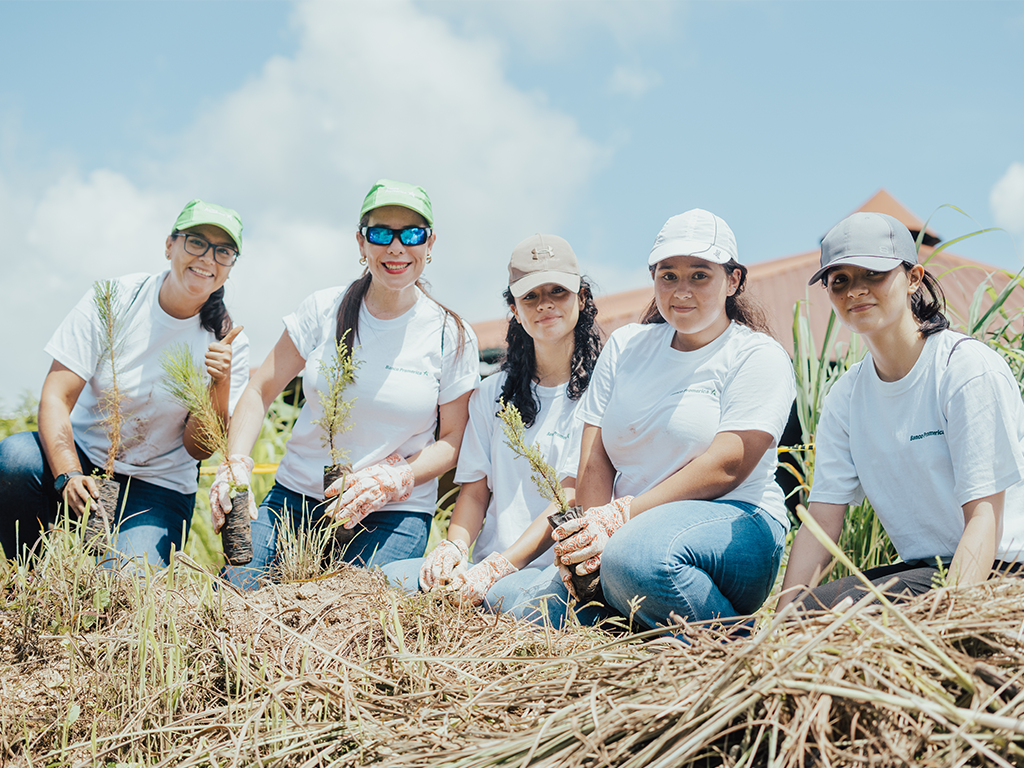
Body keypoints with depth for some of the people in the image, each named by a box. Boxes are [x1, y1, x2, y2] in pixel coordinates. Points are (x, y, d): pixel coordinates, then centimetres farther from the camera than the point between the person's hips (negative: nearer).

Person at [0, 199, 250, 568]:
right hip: (82, 456, 1)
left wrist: (221, 384, -24)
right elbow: (56, 397, -14)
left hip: (159, 485, -1)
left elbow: (197, 449, -6)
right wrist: (69, 475, -30)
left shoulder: (227, 342, -7)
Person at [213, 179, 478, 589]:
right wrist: (236, 463, -14)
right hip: (297, 495, 2)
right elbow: (259, 391, 4)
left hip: (395, 513, -2)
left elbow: (453, 441, 1)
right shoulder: (323, 310, 1)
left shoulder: (452, 338, -3)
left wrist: (392, 479, -18)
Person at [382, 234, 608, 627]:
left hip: (560, 571, -4)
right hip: (487, 568, 5)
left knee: (517, 598, -39)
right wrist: (454, 546, -8)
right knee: (388, 579, -22)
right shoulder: (491, 395, 20)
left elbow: (571, 499, -9)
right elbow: (475, 489, 15)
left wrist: (496, 568, -19)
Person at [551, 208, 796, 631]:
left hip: (734, 524, -4)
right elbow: (594, 457, 6)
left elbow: (724, 466, -13)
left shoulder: (758, 357, 0)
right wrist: (599, 535, -14)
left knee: (640, 555, -38)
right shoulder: (625, 346, 15)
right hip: (630, 529, 5)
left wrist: (621, 517, -21)